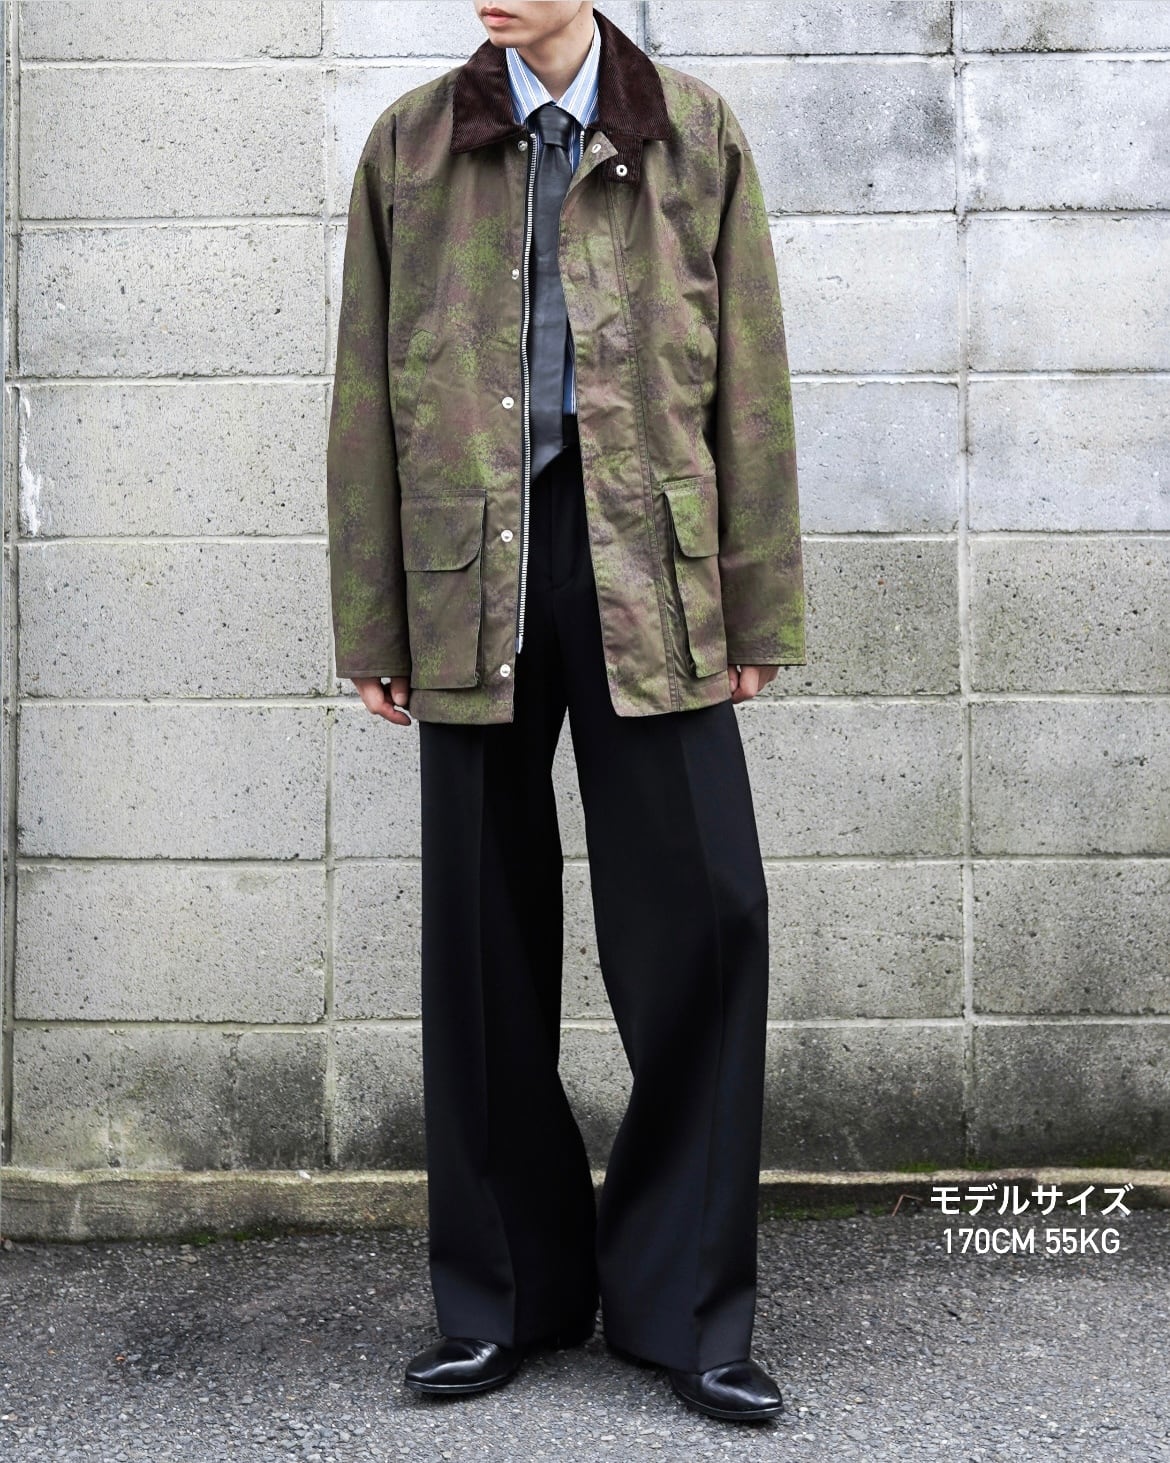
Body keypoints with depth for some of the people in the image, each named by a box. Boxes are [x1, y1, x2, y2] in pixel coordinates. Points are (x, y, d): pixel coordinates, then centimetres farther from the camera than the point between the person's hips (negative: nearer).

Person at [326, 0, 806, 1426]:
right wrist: (370, 627, 5)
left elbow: (747, 384, 7)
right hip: (469, 573, 1)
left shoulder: (697, 136, 9)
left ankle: (682, 1301, 11)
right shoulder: (408, 144, 11)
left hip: (647, 571, -1)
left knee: (703, 912, -5)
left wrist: (759, 607, 2)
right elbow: (366, 397, 9)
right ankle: (504, 1296, 20)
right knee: (485, 934, 6)